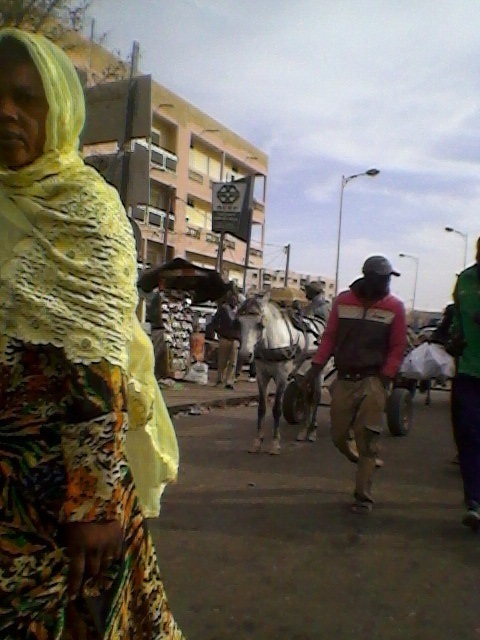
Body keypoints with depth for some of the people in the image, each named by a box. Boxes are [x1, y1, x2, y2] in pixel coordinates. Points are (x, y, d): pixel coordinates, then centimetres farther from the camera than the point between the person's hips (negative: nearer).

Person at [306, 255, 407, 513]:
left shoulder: (394, 307, -2)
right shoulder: (343, 301, 3)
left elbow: (397, 347, -2)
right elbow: (329, 336, 4)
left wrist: (385, 378, -10)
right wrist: (316, 367, -2)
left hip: (373, 381, -2)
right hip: (344, 379, 3)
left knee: (367, 441, -4)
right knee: (339, 436, 7)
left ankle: (363, 497, 8)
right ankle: (366, 465, 35)